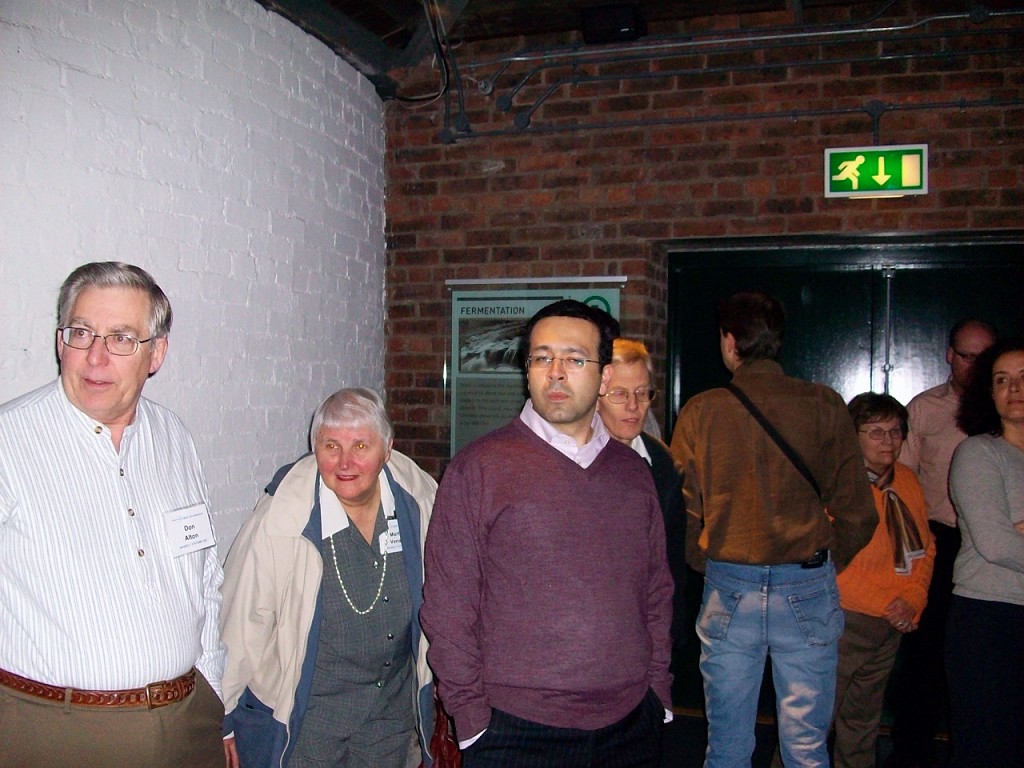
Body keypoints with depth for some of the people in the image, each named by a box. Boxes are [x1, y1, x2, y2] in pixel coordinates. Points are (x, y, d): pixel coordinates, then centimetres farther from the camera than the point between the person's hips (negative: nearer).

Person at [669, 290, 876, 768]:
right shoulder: (824, 406, -3)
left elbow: (682, 510, -1)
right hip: (808, 589, 0)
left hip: (727, 590, 0)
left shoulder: (700, 411, -3)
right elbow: (857, 513, -2)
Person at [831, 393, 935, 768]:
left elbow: (925, 547, 13)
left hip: (891, 625, 7)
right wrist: (884, 605, -14)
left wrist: (912, 600, -2)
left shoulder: (907, 481, 8)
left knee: (864, 722, 20)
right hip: (843, 621, -7)